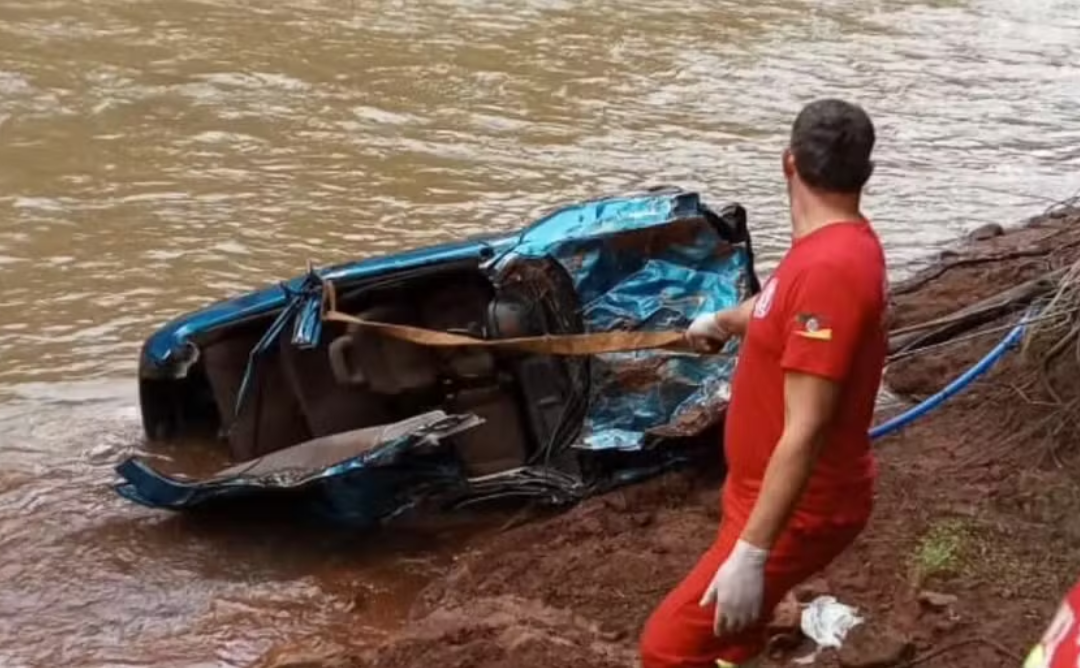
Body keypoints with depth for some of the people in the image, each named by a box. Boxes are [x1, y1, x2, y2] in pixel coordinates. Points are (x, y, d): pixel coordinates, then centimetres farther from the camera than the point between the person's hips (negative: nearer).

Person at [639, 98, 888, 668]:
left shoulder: (830, 268, -30)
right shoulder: (840, 245, 3)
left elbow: (805, 432, -32)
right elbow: (777, 307, 28)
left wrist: (750, 554, -31)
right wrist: (720, 321, 48)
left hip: (797, 509, -10)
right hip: (771, 492, 10)